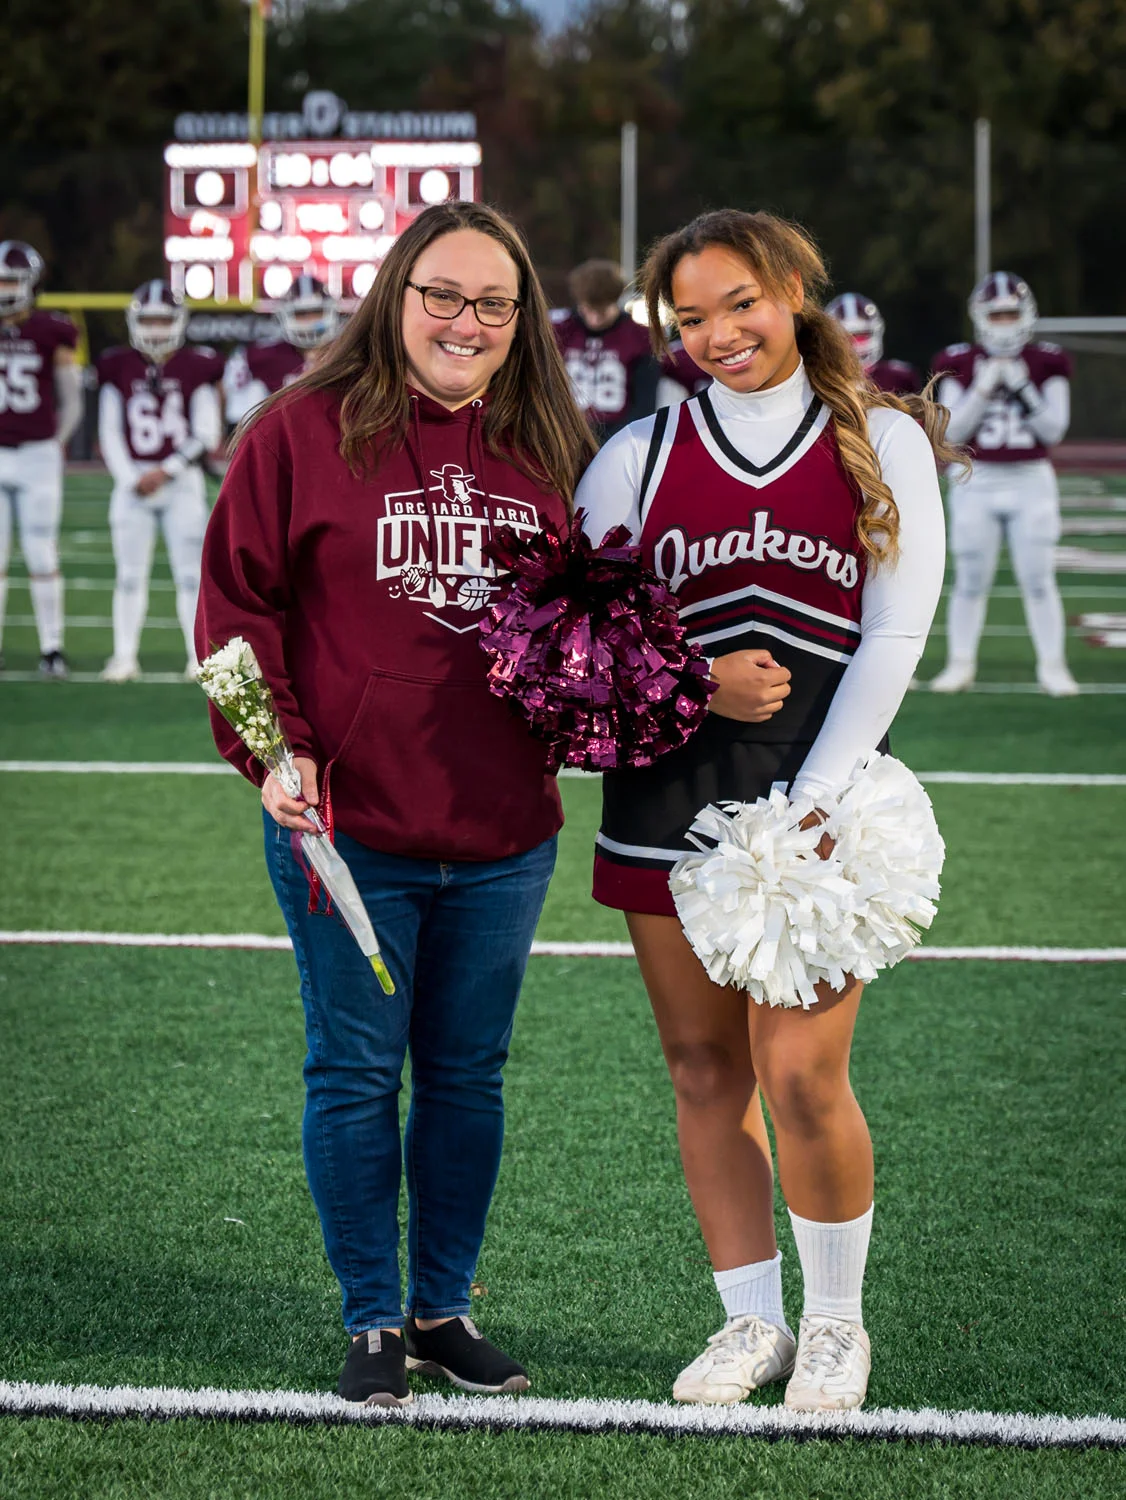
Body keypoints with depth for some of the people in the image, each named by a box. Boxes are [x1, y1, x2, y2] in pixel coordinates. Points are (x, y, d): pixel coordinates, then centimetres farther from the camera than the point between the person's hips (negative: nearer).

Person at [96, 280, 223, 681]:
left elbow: (206, 434, -3)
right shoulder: (119, 369, 4)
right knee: (130, 573, 3)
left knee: (190, 572, 0)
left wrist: (165, 472, -11)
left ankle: (200, 656, 5)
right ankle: (125, 656, 9)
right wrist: (129, 479, -7)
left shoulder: (195, 369, -1)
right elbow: (110, 433, 5)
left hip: (182, 482, -1)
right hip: (133, 481, 2)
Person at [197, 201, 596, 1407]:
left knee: (468, 1075, 12)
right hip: (347, 829, -4)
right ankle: (373, 1321, 16)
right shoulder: (301, 430, -4)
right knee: (357, 1073, 4)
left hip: (502, 838, 4)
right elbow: (238, 603, -4)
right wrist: (275, 749, -13)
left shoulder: (549, 450, 8)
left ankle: (444, 1308, 26)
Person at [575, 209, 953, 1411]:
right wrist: (698, 686, -11)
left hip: (821, 792, -2)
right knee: (703, 1070, 6)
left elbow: (893, 638, -2)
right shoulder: (638, 454, 7)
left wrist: (811, 804, -11)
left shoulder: (884, 441, 3)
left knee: (800, 1077, -8)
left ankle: (836, 1321, 13)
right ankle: (752, 1319, 20)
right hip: (668, 793, 2)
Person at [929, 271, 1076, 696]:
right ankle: (960, 663, 14)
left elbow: (1054, 429, -4)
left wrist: (1023, 388, -15)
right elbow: (952, 431, -5)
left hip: (1031, 483, 0)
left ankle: (1052, 666, 7)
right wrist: (983, 389, -15)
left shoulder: (1047, 364, 2)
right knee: (970, 579, 3)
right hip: (976, 483, 0)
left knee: (1039, 579, -1)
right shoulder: (960, 365, 1)